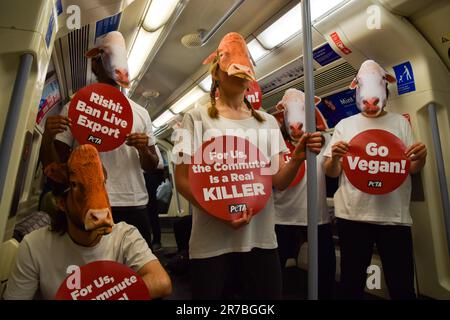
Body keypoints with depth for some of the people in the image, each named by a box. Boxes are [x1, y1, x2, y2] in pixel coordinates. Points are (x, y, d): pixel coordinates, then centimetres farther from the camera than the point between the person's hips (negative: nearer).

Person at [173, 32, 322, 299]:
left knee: (268, 294, 15)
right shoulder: (197, 117, -2)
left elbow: (279, 182, 3)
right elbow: (183, 180, -6)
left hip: (261, 238, 3)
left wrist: (298, 158, -16)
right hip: (212, 242, -2)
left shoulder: (267, 121, 8)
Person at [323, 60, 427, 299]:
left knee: (402, 285, 7)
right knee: (351, 282, 8)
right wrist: (335, 157, -18)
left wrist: (421, 157, -11)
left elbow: (413, 169, 11)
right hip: (352, 213, 0)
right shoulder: (345, 125, 9)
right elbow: (331, 172, 4)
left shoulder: (400, 122, 12)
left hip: (394, 215, 1)